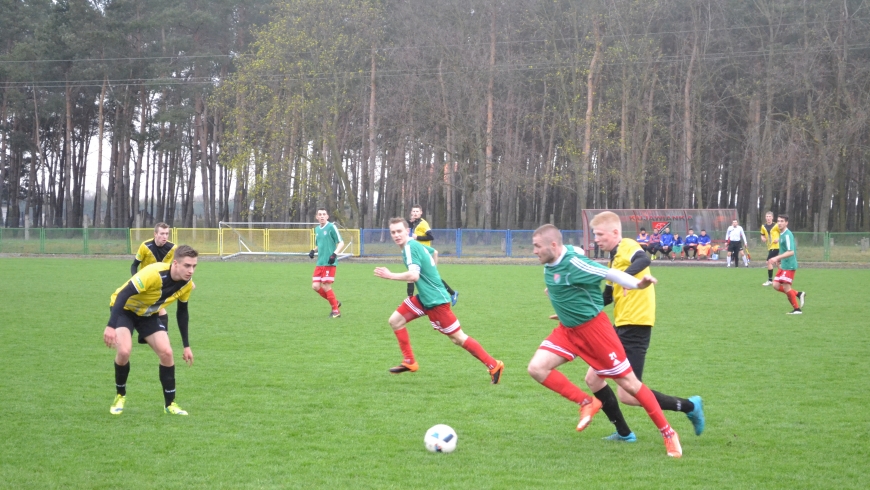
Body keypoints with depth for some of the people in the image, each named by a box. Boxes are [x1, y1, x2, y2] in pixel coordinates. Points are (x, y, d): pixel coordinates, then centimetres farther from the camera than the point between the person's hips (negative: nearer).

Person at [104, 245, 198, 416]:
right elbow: (123, 294, -38)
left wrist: (186, 345, 4)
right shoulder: (154, 273, -37)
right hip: (124, 309, -6)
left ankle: (170, 404, 7)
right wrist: (111, 326, -47)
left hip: (149, 315, 6)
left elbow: (182, 312, 3)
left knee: (166, 353, -9)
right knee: (124, 351, -25)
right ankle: (120, 396, 2)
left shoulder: (187, 284, -14)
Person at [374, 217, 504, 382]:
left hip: (435, 300, -10)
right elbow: (434, 252, 29)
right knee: (395, 321, 7)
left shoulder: (410, 248, -20)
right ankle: (409, 362, 14)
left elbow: (414, 276, -33)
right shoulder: (416, 245, 9)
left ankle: (493, 365, 3)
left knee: (458, 338, -4)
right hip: (424, 297, 10)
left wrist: (390, 275, -28)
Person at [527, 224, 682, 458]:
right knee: (537, 368, -10)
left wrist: (638, 284, -42)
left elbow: (609, 273, -27)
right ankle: (587, 403, 5)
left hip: (592, 327, -8)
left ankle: (668, 433, 11)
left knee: (628, 382, -2)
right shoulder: (550, 265, 0)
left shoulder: (573, 263, -24)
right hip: (567, 330, 8)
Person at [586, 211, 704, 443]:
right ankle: (624, 433, 20)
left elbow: (644, 260, -36)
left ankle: (689, 406, 5)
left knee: (627, 395, -10)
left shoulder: (627, 247, -11)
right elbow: (607, 298, 24)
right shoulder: (614, 257, 18)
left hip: (636, 327, -10)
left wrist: (625, 276, -52)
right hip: (621, 327, 10)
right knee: (593, 378, 10)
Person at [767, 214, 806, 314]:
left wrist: (777, 258, -28)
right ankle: (798, 294, 14)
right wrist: (779, 259, 19)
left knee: (786, 287, -6)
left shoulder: (787, 235, -18)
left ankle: (797, 309, 6)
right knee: (776, 285, 5)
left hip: (789, 266, -9)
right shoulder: (782, 234, 13)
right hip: (783, 265, 9)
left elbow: (791, 252, -25)